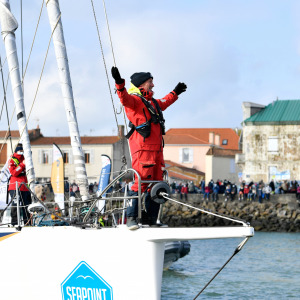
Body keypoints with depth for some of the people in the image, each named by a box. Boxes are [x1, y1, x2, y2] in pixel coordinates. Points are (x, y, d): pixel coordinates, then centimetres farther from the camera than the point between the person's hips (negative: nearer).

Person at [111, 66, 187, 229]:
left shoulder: (153, 103, 24)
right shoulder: (134, 100, -2)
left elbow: (165, 102, 46)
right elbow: (124, 98, -25)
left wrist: (175, 92, 57)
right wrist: (119, 84, -43)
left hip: (156, 149, 9)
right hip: (142, 149, -9)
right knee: (140, 183, -14)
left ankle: (152, 220, 14)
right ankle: (131, 218, -13)